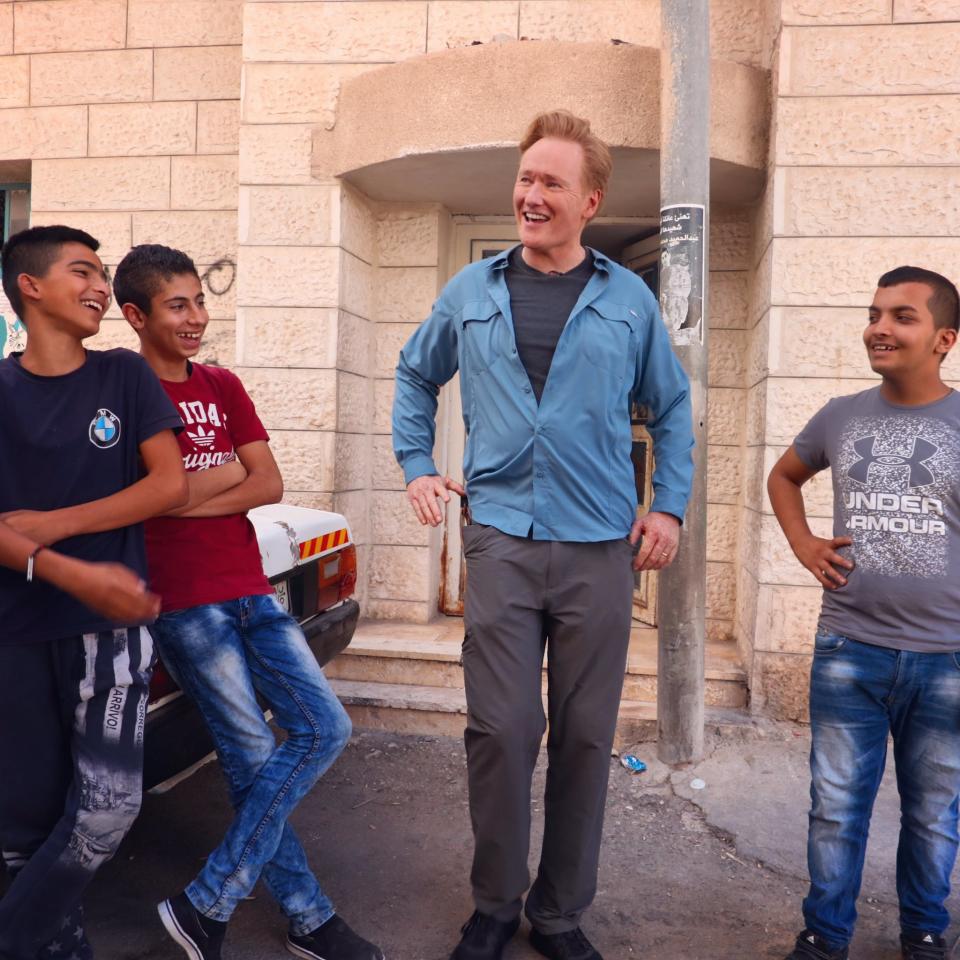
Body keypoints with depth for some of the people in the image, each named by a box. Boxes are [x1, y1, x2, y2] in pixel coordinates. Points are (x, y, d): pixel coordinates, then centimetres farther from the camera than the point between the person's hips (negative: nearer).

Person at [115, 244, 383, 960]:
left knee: (326, 727, 2)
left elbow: (269, 485, 4)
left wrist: (188, 497, -8)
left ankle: (208, 902, 11)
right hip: (184, 604, -6)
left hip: (251, 591, 6)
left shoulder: (223, 386, 13)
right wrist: (226, 472, -4)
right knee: (255, 758, -2)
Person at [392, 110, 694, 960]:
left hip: (600, 547, 1)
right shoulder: (470, 293, 7)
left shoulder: (629, 300, 5)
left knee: (586, 737, 8)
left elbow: (671, 407, 13)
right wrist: (417, 466, 9)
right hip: (500, 539, 0)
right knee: (499, 732, 2)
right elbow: (416, 377, 21)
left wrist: (670, 506, 4)